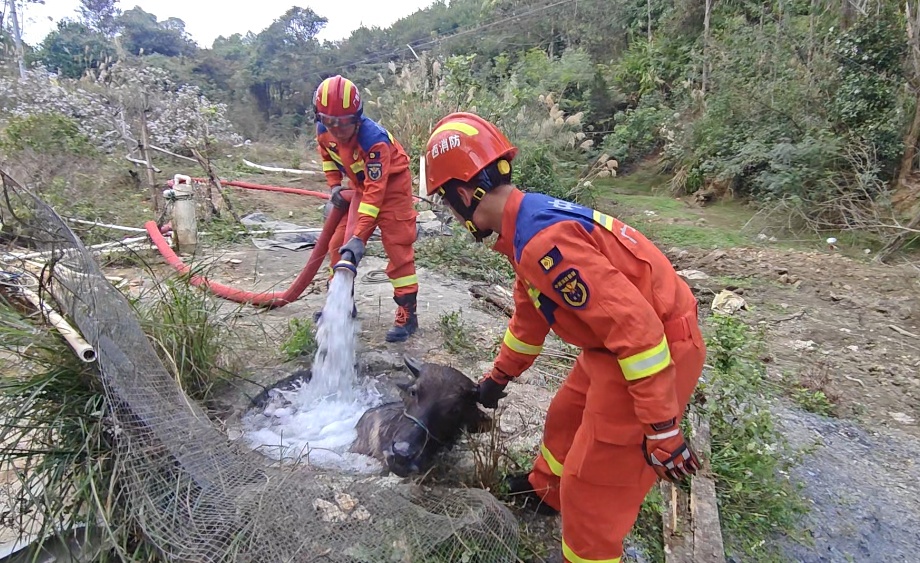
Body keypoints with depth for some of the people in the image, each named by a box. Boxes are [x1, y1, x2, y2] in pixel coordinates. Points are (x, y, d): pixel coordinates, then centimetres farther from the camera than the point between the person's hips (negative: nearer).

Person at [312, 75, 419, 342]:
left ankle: (407, 313, -6)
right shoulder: (323, 131, -15)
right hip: (360, 185, 7)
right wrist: (334, 185, -5)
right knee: (338, 243, 5)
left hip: (391, 184, -7)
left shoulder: (374, 139, -35)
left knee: (398, 247, -12)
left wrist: (359, 237, -43)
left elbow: (375, 192, -38)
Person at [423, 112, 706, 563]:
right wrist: (500, 376, 30)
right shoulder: (526, 224, 5)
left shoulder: (542, 239, -29)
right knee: (565, 418, 28)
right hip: (613, 344, 10)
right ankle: (546, 491, 54)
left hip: (657, 349, -10)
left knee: (590, 484, 3)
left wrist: (663, 431, -22)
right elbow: (529, 312, 19)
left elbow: (636, 325, -30)